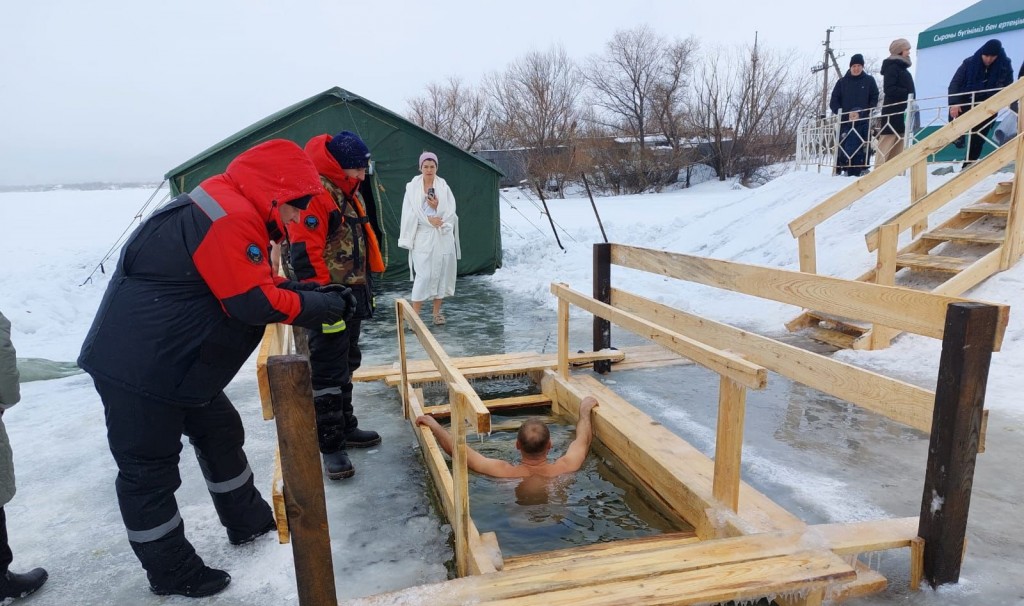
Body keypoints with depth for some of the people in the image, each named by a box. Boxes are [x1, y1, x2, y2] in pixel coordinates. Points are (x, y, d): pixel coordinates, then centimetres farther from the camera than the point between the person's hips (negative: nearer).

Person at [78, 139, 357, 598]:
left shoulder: (232, 208, 10)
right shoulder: (230, 218, -25)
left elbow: (255, 283, 15)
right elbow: (257, 304, -25)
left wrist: (310, 295, 3)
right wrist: (325, 305, -15)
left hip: (175, 361, 11)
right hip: (138, 365, -11)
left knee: (220, 431, 18)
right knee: (148, 469, 4)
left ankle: (250, 522, 34)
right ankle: (171, 573, 20)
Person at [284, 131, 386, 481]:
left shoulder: (347, 193, 16)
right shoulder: (314, 193, -16)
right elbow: (305, 255, -22)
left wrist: (365, 289, 22)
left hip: (353, 298, 10)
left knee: (346, 367, 19)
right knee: (327, 375, -2)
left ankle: (345, 427, 32)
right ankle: (331, 445, 7)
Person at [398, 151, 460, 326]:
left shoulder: (444, 187, 5)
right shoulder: (412, 187, 2)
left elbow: (451, 211, 0)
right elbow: (410, 213, -3)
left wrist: (438, 206, -17)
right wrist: (429, 220, -13)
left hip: (443, 237, 2)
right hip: (422, 238, -2)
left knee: (440, 273, 6)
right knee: (423, 275, -9)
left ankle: (437, 311, 19)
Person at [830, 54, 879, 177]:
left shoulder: (869, 81, 9)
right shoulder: (842, 82, 9)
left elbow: (874, 99, 7)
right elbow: (833, 102, 6)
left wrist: (863, 113, -7)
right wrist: (844, 114, -7)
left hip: (863, 121, 0)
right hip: (845, 121, 0)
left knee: (862, 146, -6)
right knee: (844, 147, -6)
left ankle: (862, 170, -6)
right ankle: (845, 170, -3)